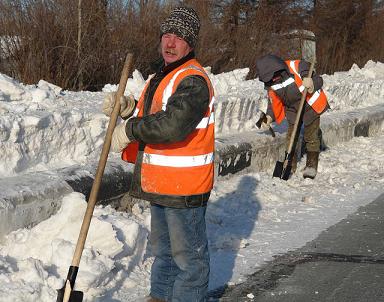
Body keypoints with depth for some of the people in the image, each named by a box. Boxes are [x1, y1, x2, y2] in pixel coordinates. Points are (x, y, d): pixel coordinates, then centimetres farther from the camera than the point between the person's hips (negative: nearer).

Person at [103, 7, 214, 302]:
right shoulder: (161, 76, 15)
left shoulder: (193, 80, -19)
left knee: (188, 254, 2)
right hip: (161, 184, 10)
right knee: (163, 249, 24)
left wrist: (130, 130, -21)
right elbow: (150, 117, 24)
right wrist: (129, 108, 3)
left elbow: (173, 125, -33)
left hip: (184, 188, -10)